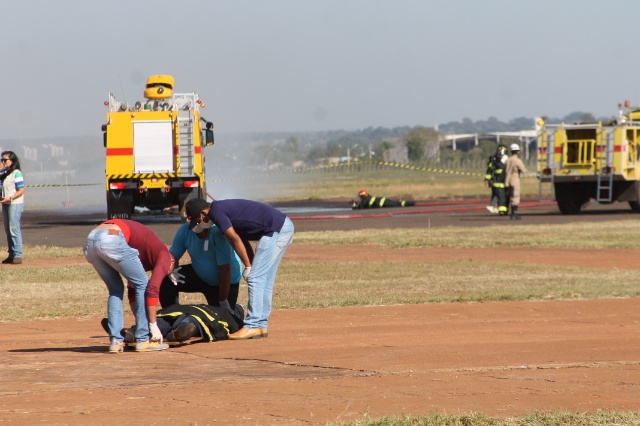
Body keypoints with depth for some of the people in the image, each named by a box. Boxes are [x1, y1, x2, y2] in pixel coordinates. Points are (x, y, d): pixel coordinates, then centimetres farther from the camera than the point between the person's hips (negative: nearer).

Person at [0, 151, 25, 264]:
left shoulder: (16, 173, -10)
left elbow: (21, 190, -15)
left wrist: (10, 198, -23)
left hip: (15, 204, -9)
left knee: (14, 229, -11)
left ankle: (18, 255, -10)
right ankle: (11, 255, 15)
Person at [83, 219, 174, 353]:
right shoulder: (165, 256, 14)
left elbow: (132, 290, 40)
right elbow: (152, 289, 1)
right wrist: (153, 325, 3)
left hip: (90, 241, 8)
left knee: (116, 290, 23)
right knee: (142, 285, 9)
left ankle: (115, 341, 14)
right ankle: (143, 340, 9)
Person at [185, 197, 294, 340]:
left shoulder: (216, 212, -10)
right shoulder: (224, 208, 19)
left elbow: (235, 240, -13)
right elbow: (242, 239, 18)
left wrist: (248, 266, -7)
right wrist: (252, 267, 14)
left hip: (277, 230, -10)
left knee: (255, 278, -10)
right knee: (264, 279, 13)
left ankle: (252, 327, -11)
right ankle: (261, 326, 16)